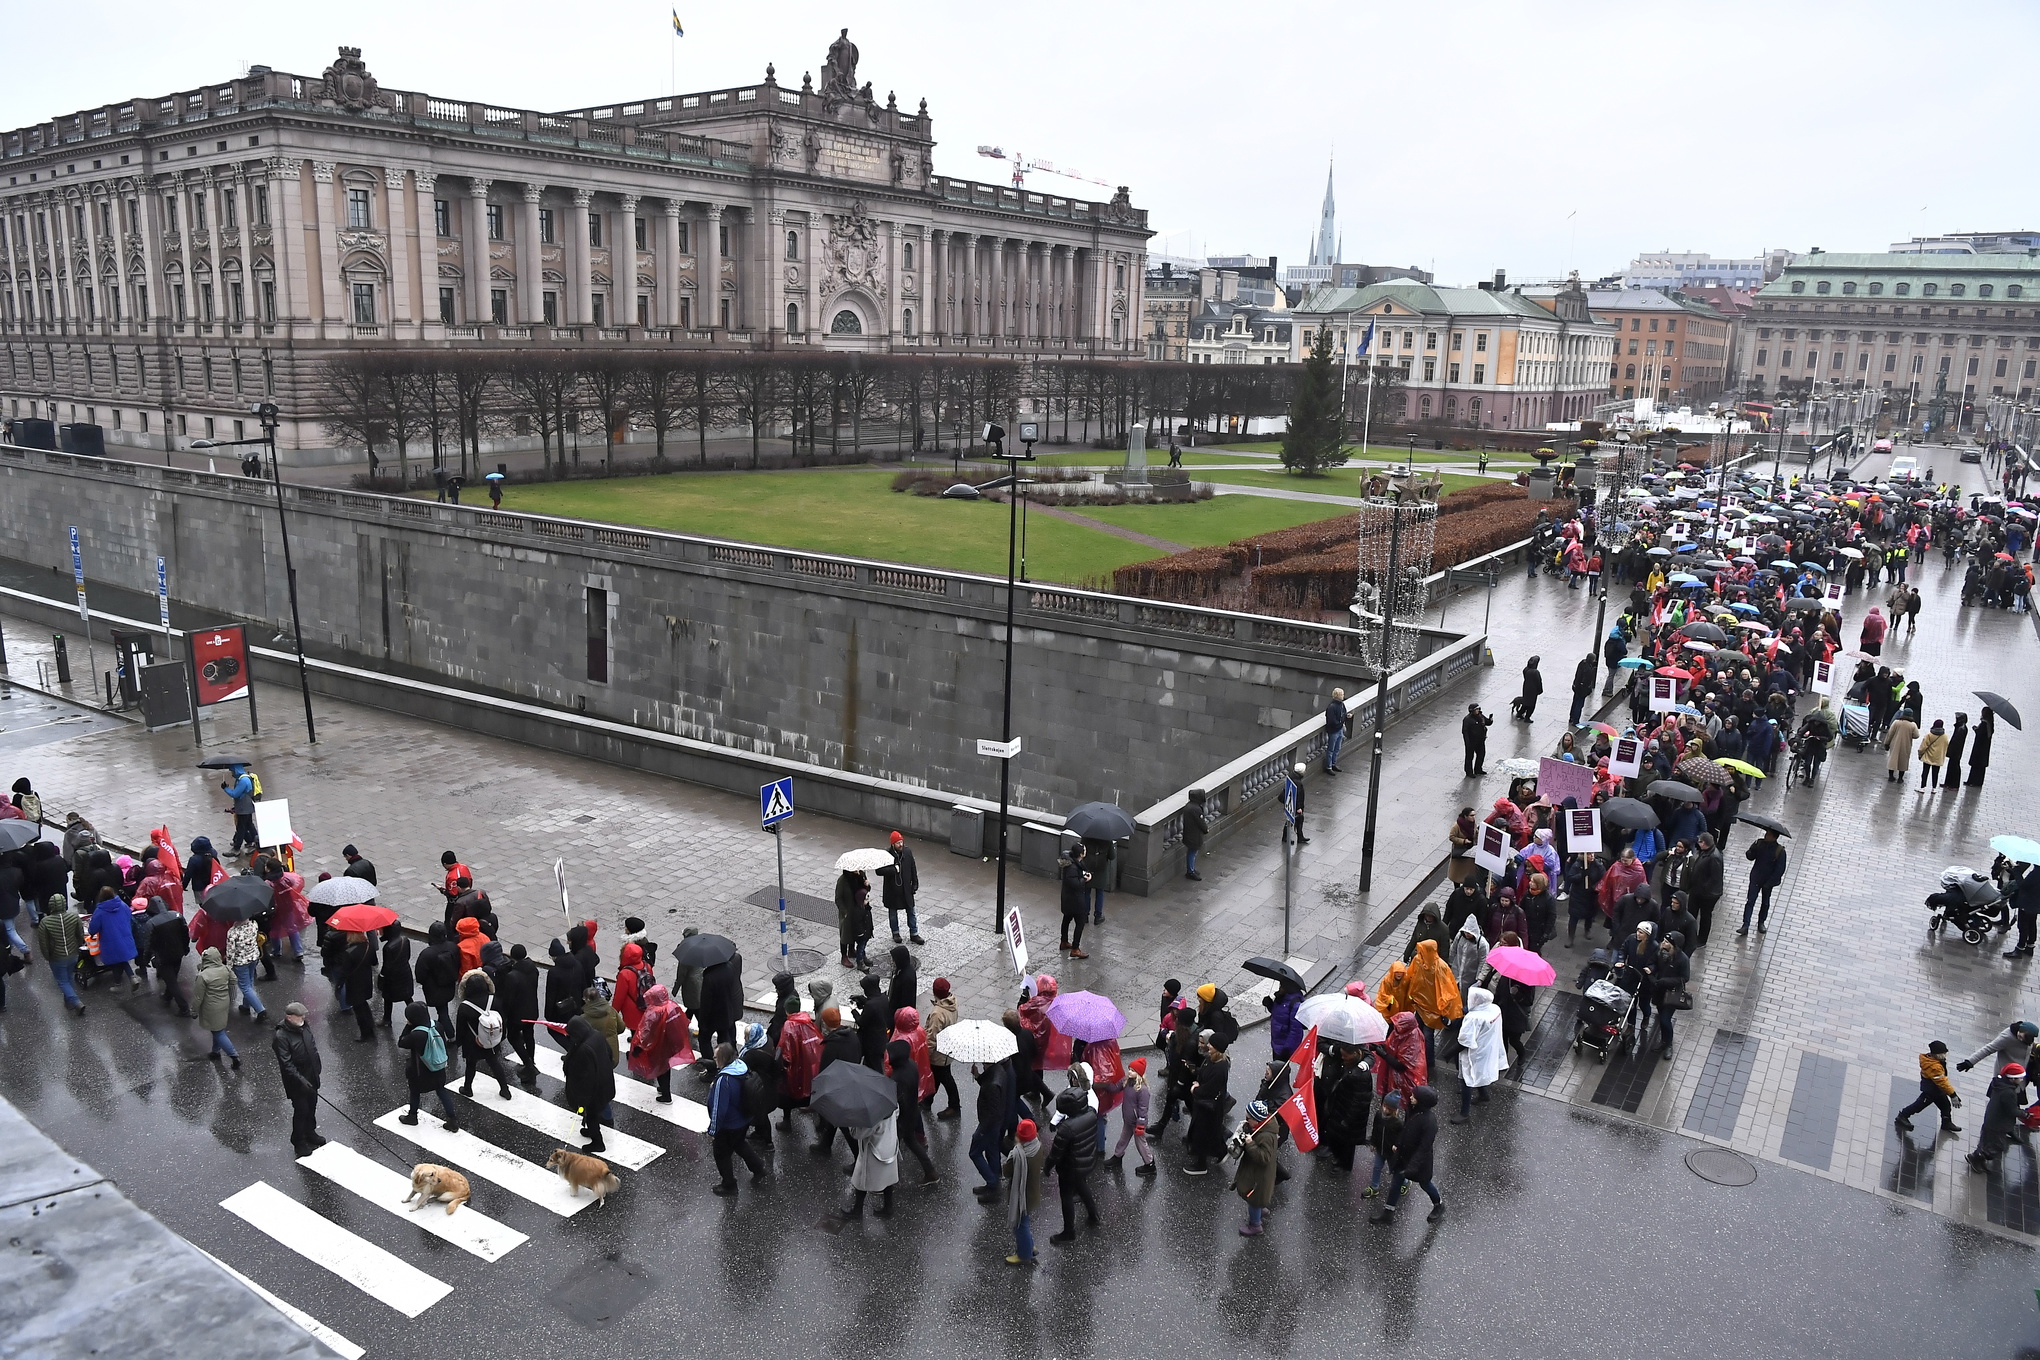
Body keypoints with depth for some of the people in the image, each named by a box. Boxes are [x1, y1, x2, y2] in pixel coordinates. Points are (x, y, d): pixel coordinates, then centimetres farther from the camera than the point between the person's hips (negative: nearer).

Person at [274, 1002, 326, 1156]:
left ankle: (310, 1133, 39)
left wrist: (316, 1071, 13)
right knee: (301, 1110, 1)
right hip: (296, 1081, -7)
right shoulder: (281, 1037, -22)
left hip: (311, 1078, 7)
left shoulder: (303, 1029, 2)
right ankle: (299, 1142, 17)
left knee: (312, 1107, 20)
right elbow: (286, 1063, -24)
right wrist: (300, 1079, -27)